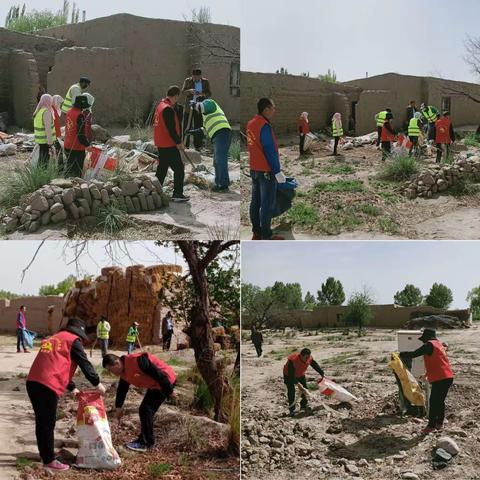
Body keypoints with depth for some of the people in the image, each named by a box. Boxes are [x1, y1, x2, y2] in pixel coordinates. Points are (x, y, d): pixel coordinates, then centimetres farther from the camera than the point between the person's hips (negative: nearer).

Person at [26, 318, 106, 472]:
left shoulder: (52, 339, 30)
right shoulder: (73, 340, 6)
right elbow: (85, 364, 4)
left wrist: (72, 387, 36)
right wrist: (97, 383, 16)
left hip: (33, 382, 8)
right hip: (48, 386, -8)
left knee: (41, 422, 16)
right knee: (48, 423, -1)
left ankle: (46, 455, 26)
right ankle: (49, 461, 5)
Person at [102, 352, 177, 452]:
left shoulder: (137, 361, -30)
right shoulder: (124, 373, 1)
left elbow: (158, 374, -27)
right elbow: (121, 390, 16)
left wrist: (169, 391, -20)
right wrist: (119, 406, 20)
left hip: (166, 380, -9)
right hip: (155, 385, 9)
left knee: (146, 410, -9)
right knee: (144, 410, 11)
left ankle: (146, 443, -2)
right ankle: (144, 440, 22)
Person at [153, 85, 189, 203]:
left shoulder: (161, 105, 12)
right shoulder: (168, 109, -20)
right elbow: (171, 129, -22)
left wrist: (177, 140, 17)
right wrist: (179, 142, -13)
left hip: (161, 144, 10)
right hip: (169, 145, -10)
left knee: (162, 168, 16)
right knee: (179, 169, -4)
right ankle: (177, 194, -3)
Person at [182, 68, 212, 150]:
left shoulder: (205, 82, 4)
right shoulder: (187, 81, 3)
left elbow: (209, 94, 1)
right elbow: (183, 91, -4)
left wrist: (202, 94, -21)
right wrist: (190, 91, -25)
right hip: (189, 107, 0)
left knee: (198, 127, -1)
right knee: (186, 126, -1)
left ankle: (198, 146, 6)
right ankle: (185, 145, 7)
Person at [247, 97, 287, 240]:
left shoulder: (251, 124, 7)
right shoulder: (264, 126, -20)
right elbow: (270, 151, -21)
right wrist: (278, 171, -16)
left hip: (254, 169, 9)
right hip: (266, 171, -9)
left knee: (255, 202, 13)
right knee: (267, 204, -3)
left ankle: (256, 232, 22)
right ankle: (266, 236, 2)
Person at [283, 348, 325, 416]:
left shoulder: (309, 359, -23)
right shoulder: (293, 360, -41)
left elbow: (315, 365, -6)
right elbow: (291, 373, -38)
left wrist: (322, 373, -3)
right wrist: (296, 382, -40)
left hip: (300, 375, 6)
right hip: (289, 375, -6)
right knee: (291, 391, -12)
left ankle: (304, 405, 25)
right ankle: (292, 410, -7)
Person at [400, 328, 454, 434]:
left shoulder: (430, 345, -9)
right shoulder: (439, 344, 18)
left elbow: (414, 354, -11)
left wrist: (400, 354, 0)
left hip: (439, 379, -9)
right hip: (448, 377, 9)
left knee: (433, 402, -3)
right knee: (440, 401, 17)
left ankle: (431, 425, 0)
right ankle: (439, 423, 23)